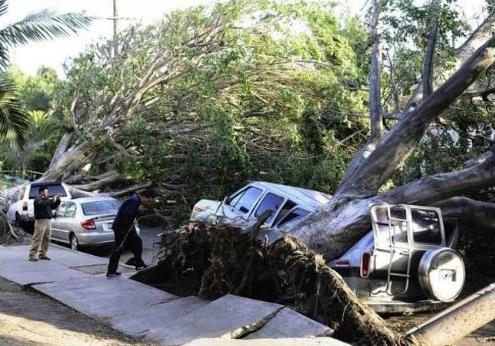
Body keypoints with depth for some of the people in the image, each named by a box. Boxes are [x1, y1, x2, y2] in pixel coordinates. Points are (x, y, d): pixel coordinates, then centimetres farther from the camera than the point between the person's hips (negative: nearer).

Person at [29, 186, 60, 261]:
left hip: (48, 221, 8)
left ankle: (42, 254, 16)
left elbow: (53, 206, 24)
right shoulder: (37, 199, -4)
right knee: (37, 238, -10)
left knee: (46, 239, 8)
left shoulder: (46, 199, 20)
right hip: (41, 220, -8)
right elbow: (42, 204, -25)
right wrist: (52, 200, -24)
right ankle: (32, 255, -9)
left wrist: (58, 200, 9)